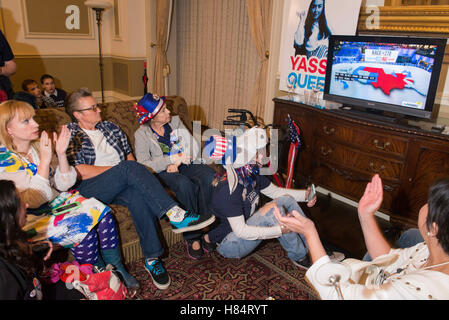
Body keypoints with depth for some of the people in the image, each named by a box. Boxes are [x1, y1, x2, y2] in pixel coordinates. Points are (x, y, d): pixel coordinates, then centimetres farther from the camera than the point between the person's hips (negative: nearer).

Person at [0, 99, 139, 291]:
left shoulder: (38, 147, 4)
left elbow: (64, 185, 2)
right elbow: (32, 201, -23)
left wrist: (61, 153, -11)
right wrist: (44, 160, -26)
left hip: (56, 201, 6)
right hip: (31, 218, -6)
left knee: (101, 211, -18)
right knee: (82, 226, -27)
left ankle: (117, 268, -6)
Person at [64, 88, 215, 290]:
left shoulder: (110, 128, 22)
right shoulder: (69, 135, 4)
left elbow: (129, 154, 23)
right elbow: (79, 172, -8)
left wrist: (131, 174, 0)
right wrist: (119, 169, -9)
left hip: (119, 185, 4)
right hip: (89, 190, -4)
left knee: (138, 196, -33)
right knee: (129, 168, -33)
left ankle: (152, 258, -28)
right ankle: (175, 215, -38)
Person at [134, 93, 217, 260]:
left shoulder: (175, 121, 9)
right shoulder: (142, 134, -2)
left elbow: (193, 146, 2)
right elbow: (143, 164, -14)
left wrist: (178, 163, -15)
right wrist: (172, 159, -22)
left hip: (184, 165, 4)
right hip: (162, 171, -4)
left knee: (210, 176, -27)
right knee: (185, 184, -36)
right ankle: (192, 237, -24)